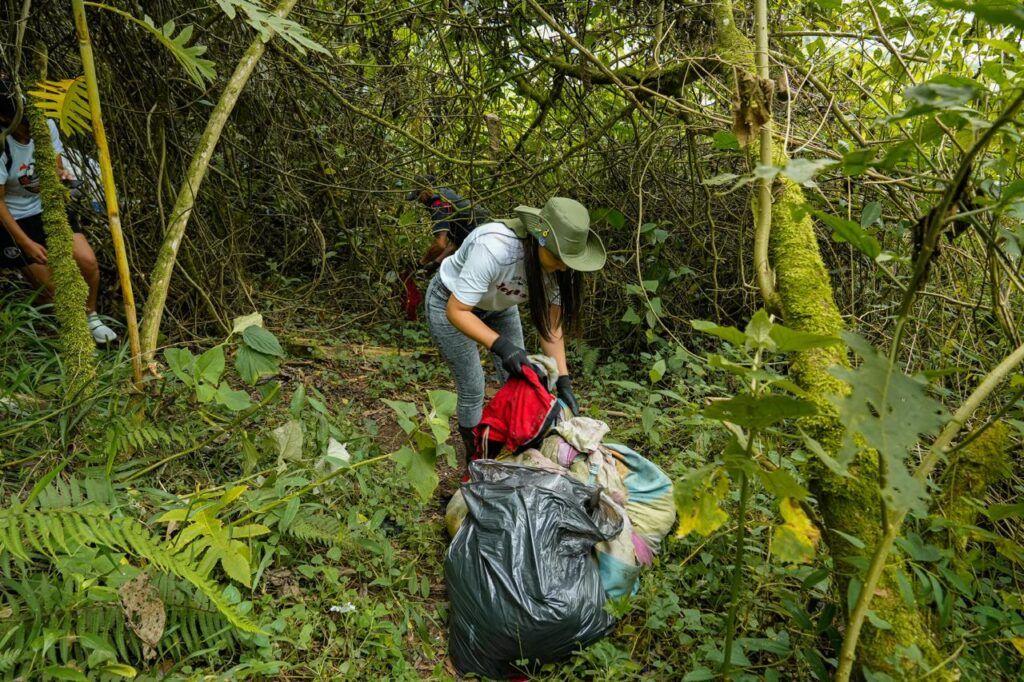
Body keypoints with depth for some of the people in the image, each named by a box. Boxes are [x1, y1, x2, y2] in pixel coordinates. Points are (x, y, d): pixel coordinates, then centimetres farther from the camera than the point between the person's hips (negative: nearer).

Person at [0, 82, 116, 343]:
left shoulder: (46, 126, -12)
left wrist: (61, 174, -22)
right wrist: (26, 243, -17)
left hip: (48, 208, 4)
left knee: (87, 260, -15)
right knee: (49, 288, -5)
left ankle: (90, 317, 10)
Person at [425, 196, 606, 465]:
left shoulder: (557, 264, -23)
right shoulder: (494, 248, -43)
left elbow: (551, 324, -14)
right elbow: (456, 311, -35)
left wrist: (564, 381, -22)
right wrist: (501, 346, -47)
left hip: (497, 305, 5)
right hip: (451, 304, -5)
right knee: (472, 390, -3)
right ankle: (475, 455, 22)